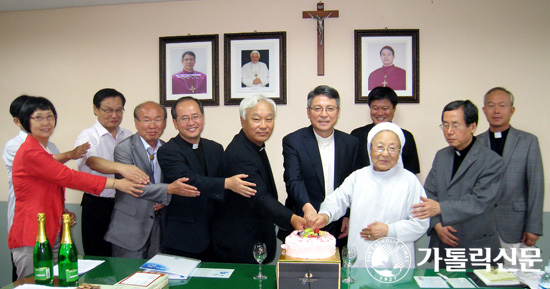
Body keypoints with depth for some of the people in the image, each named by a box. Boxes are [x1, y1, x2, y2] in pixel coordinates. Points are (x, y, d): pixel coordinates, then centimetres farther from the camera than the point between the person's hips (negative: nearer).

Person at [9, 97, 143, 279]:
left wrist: (64, 213, 2)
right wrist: (115, 183, -17)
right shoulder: (29, 152, -13)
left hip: (54, 235, 9)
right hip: (31, 239, -9)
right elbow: (68, 177, -18)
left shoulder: (45, 151, 17)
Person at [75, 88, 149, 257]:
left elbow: (138, 171, 12)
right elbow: (92, 161, -25)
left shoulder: (129, 137, 10)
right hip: (97, 206, -3)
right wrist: (121, 168, -45)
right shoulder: (87, 136, -4)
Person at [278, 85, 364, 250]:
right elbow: (293, 180, -18)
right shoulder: (293, 141, -5)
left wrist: (349, 216, -1)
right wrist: (307, 206, -35)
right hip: (302, 228, -2)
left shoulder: (351, 143, 5)